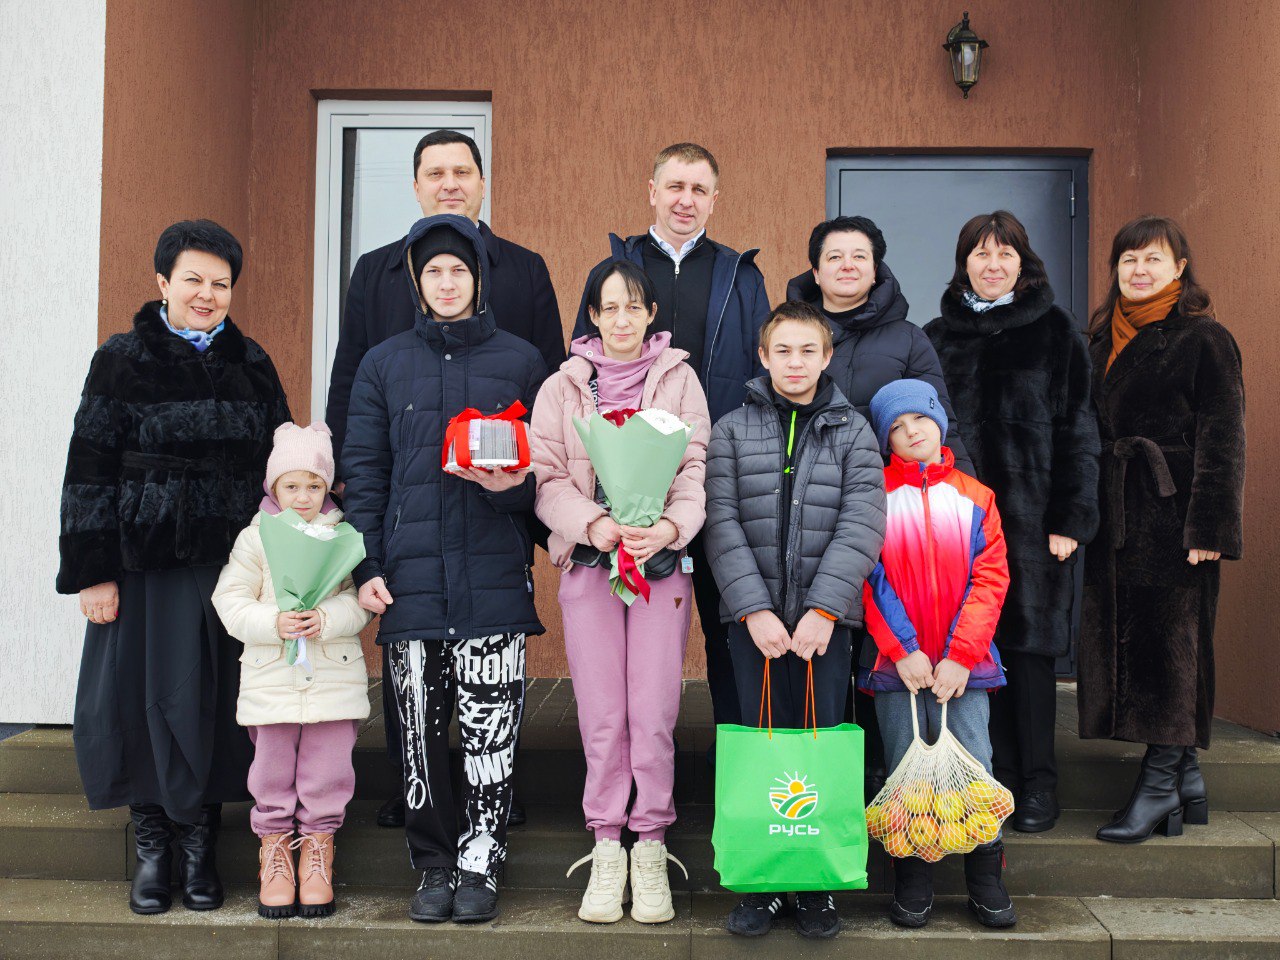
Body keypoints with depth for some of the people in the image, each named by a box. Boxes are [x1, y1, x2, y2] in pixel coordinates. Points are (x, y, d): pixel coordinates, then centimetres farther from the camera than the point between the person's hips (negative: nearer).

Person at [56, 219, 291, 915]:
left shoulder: (251, 364, 9)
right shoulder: (122, 361, 1)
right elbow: (89, 470, -2)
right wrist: (92, 570, -8)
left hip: (232, 561, 2)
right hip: (146, 562, -2)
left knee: (216, 700, 4)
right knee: (143, 695, 3)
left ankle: (199, 840, 18)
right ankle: (150, 844, 18)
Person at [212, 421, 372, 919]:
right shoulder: (255, 538, 3)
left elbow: (359, 600, -2)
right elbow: (230, 602, -1)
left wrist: (326, 619, -20)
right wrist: (274, 623, -17)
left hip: (335, 677, 0)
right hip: (271, 677, 0)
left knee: (327, 767, 4)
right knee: (272, 770, 7)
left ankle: (317, 849, 20)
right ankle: (275, 848, 23)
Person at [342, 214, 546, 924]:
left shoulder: (520, 361, 9)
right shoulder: (384, 365, 12)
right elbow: (364, 472, 10)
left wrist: (514, 484, -11)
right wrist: (366, 566, 1)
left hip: (494, 574, -1)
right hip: (410, 577, 1)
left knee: (490, 729, -3)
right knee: (420, 733, 4)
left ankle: (479, 867, 11)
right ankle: (433, 866, 18)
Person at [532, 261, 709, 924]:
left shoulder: (679, 379, 10)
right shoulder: (562, 387, 11)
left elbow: (697, 467, 1)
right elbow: (547, 478, 3)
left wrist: (671, 527, -17)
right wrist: (593, 524, -15)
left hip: (663, 561, 0)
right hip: (587, 562, 1)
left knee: (654, 715, -3)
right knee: (601, 715, 0)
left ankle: (650, 850, 10)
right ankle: (606, 851, 12)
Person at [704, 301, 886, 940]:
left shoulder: (853, 432, 8)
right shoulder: (733, 431, 8)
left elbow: (862, 524, -2)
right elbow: (722, 525, 0)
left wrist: (824, 608, -13)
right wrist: (753, 608, -12)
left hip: (826, 619, 0)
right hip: (754, 618, 0)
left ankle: (818, 885, 14)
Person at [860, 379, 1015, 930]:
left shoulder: (975, 497, 7)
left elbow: (990, 579, 1)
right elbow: (870, 579, -3)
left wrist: (959, 657, -9)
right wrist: (902, 650, -12)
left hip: (961, 663, 1)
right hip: (897, 662, -1)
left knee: (974, 766, 1)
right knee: (905, 770, 5)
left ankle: (987, 880, 13)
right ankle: (911, 882, 16)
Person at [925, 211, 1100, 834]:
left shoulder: (1055, 331, 3)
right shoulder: (939, 337, 12)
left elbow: (1078, 429, -1)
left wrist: (1071, 519, -9)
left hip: (1032, 518, -3)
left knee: (1030, 645, -1)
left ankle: (1038, 783, 11)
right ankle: (998, 775, 15)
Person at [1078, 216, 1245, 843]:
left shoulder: (1204, 339, -4)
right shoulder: (1104, 341, 16)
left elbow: (1222, 439, -9)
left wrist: (1210, 526, -16)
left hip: (1171, 513, -7)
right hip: (1114, 518, 7)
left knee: (1168, 644, -3)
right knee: (1120, 641, 7)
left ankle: (1158, 784, 3)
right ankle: (1186, 778, 17)